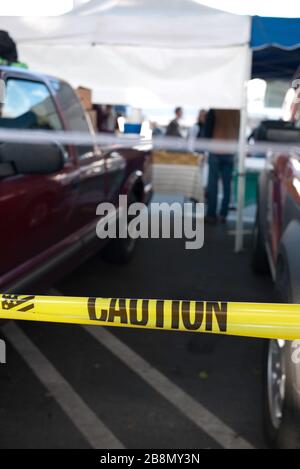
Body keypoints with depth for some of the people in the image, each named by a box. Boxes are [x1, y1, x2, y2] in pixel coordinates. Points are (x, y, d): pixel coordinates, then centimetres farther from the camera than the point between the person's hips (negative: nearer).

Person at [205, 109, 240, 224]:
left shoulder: (214, 111, -5)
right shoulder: (237, 112, 5)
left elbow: (207, 131, -4)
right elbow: (240, 132, 11)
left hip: (216, 151, -3)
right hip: (231, 152, 3)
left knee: (213, 184, 0)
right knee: (227, 185, 6)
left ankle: (211, 214, 0)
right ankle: (223, 214, 8)